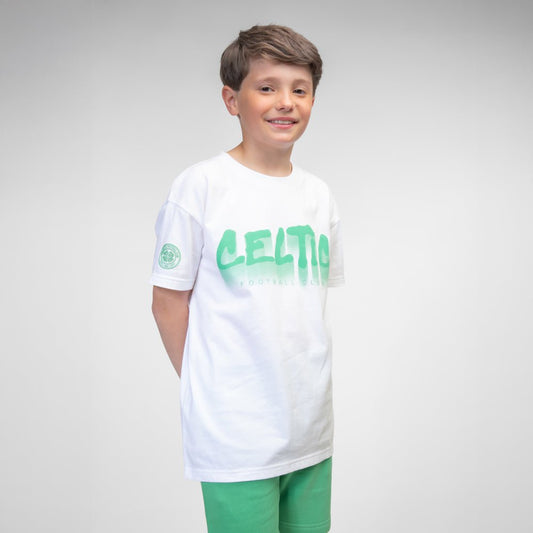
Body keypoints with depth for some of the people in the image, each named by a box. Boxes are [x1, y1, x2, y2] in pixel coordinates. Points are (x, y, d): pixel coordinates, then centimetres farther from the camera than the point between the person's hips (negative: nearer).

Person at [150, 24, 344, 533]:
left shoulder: (319, 194, 8)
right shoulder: (200, 185, -8)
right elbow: (169, 301, -4)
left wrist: (303, 390, 12)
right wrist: (207, 389, -2)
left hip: (312, 430, 5)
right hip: (235, 436, -5)